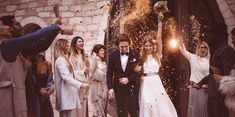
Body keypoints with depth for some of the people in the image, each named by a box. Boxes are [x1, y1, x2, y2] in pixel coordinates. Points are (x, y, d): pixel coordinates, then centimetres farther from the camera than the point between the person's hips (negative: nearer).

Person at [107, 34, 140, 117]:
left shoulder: (135, 55, -3)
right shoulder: (113, 55, -1)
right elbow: (109, 73, 1)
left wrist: (128, 79, -15)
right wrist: (110, 88, -9)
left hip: (132, 87, -1)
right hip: (118, 87, 1)